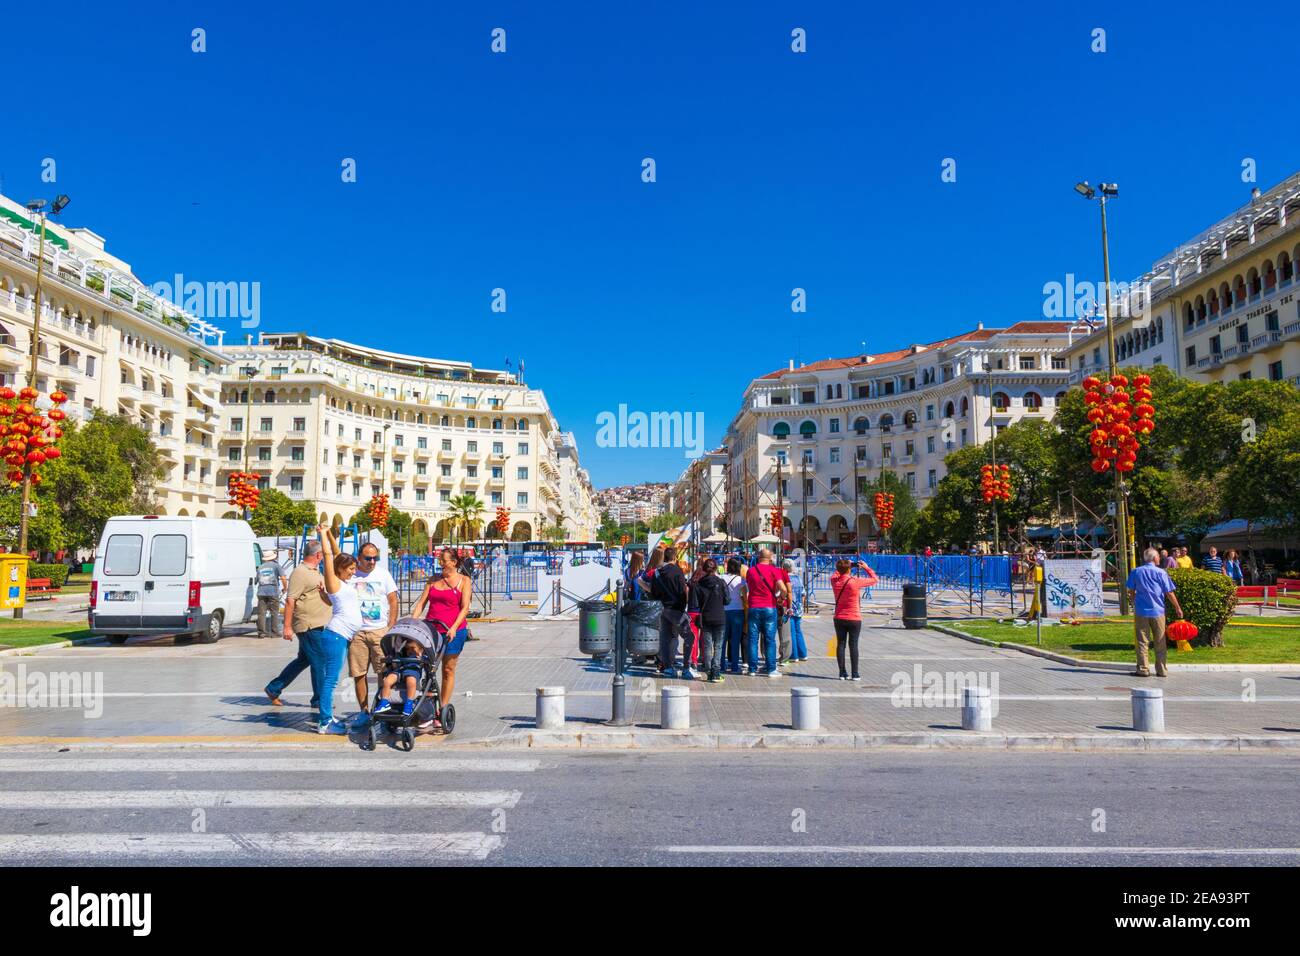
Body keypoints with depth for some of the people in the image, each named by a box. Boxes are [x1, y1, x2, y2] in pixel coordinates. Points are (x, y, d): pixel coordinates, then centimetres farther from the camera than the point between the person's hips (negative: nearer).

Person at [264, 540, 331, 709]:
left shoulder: (315, 571, 16)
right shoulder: (300, 573, -15)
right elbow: (290, 600, -19)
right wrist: (287, 627, -21)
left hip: (318, 625, 10)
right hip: (309, 625, -10)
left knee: (303, 660, 17)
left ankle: (274, 689, 26)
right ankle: (319, 699, 8)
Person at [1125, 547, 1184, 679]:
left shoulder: (1135, 572, 1)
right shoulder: (1161, 572, -4)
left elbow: (1131, 592, 5)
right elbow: (1169, 593, -3)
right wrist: (1177, 608, 8)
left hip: (1141, 611, 1)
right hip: (1158, 612, 0)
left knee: (1142, 642, 5)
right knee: (1160, 642, 10)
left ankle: (1143, 669, 4)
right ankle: (1161, 670, 14)